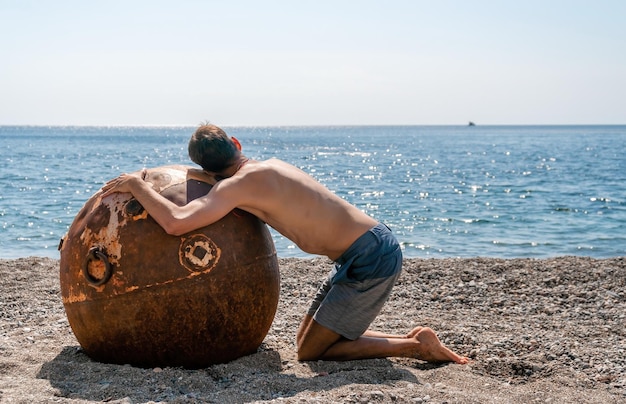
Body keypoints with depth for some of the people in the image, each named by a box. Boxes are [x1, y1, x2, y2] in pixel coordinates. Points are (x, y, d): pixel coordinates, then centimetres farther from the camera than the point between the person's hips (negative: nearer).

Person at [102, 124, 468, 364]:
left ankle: (415, 346, 1)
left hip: (371, 260, -9)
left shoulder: (240, 184, -16)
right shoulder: (270, 167, 11)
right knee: (308, 338, 17)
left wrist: (138, 185, -10)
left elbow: (177, 222, -28)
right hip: (375, 246, 9)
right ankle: (414, 340, 16)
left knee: (311, 351, 0)